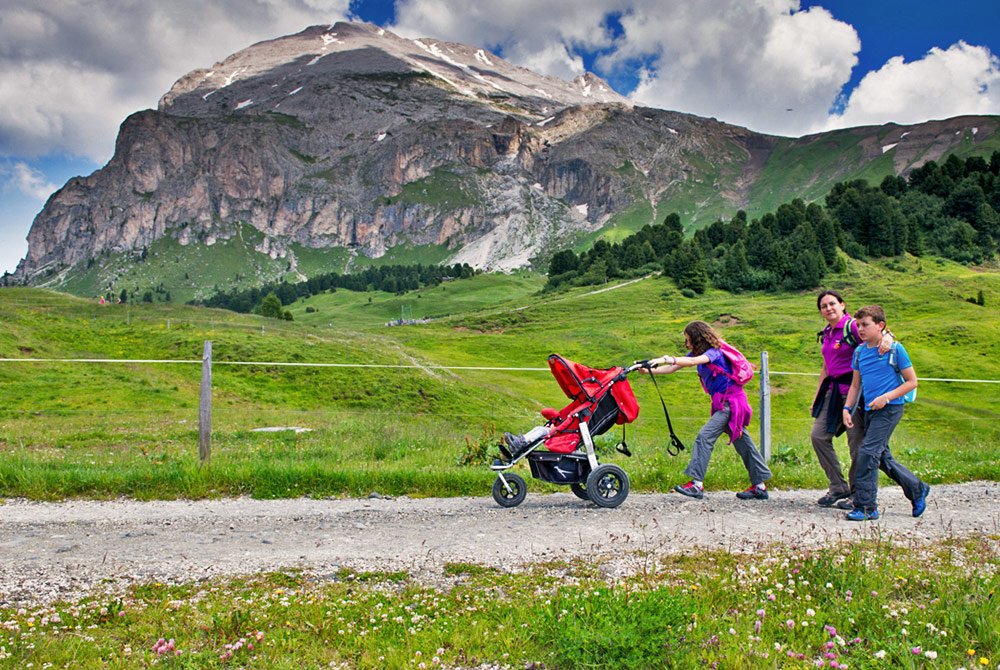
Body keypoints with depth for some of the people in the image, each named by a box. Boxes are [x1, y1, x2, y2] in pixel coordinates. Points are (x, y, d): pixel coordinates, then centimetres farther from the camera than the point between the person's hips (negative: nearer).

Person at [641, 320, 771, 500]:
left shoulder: (713, 352, -17)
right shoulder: (697, 353, 9)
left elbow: (693, 361, -37)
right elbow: (673, 368, 2)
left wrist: (666, 359, -45)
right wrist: (649, 370, -10)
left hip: (732, 402, -10)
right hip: (723, 403, 10)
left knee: (705, 435, -18)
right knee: (743, 443, 12)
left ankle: (697, 484, -20)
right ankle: (760, 486, 19)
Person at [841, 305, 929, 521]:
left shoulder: (895, 349, -7)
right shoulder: (860, 351, 10)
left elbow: (912, 382, -5)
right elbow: (856, 385, 16)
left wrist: (886, 397, -16)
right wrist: (847, 408, 5)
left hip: (890, 408, -7)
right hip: (870, 409, 7)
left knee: (868, 452, -15)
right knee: (883, 457, 12)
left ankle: (866, 506, -10)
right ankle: (917, 489, 33)